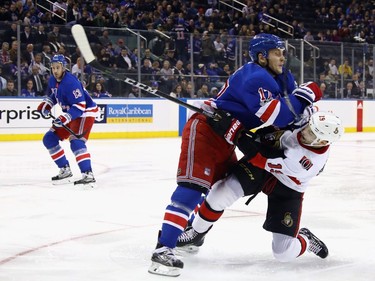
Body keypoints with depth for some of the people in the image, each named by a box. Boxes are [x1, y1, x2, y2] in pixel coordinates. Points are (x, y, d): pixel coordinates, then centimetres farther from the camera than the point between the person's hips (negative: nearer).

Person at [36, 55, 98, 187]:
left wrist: (65, 118, -40)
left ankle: (88, 175, -35)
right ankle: (65, 171, 11)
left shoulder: (70, 83, -27)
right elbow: (53, 95, 22)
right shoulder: (52, 80, 0)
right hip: (70, 114, 10)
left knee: (76, 141, -29)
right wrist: (46, 104, 3)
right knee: (49, 139, 6)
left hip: (85, 112, -10)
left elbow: (80, 106, -31)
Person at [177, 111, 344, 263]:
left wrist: (238, 135, -39)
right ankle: (196, 234, 4)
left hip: (287, 190, -4)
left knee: (284, 253, -9)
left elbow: (263, 159, -35)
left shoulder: (313, 160, -36)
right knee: (223, 192, -21)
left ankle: (305, 240, 27)